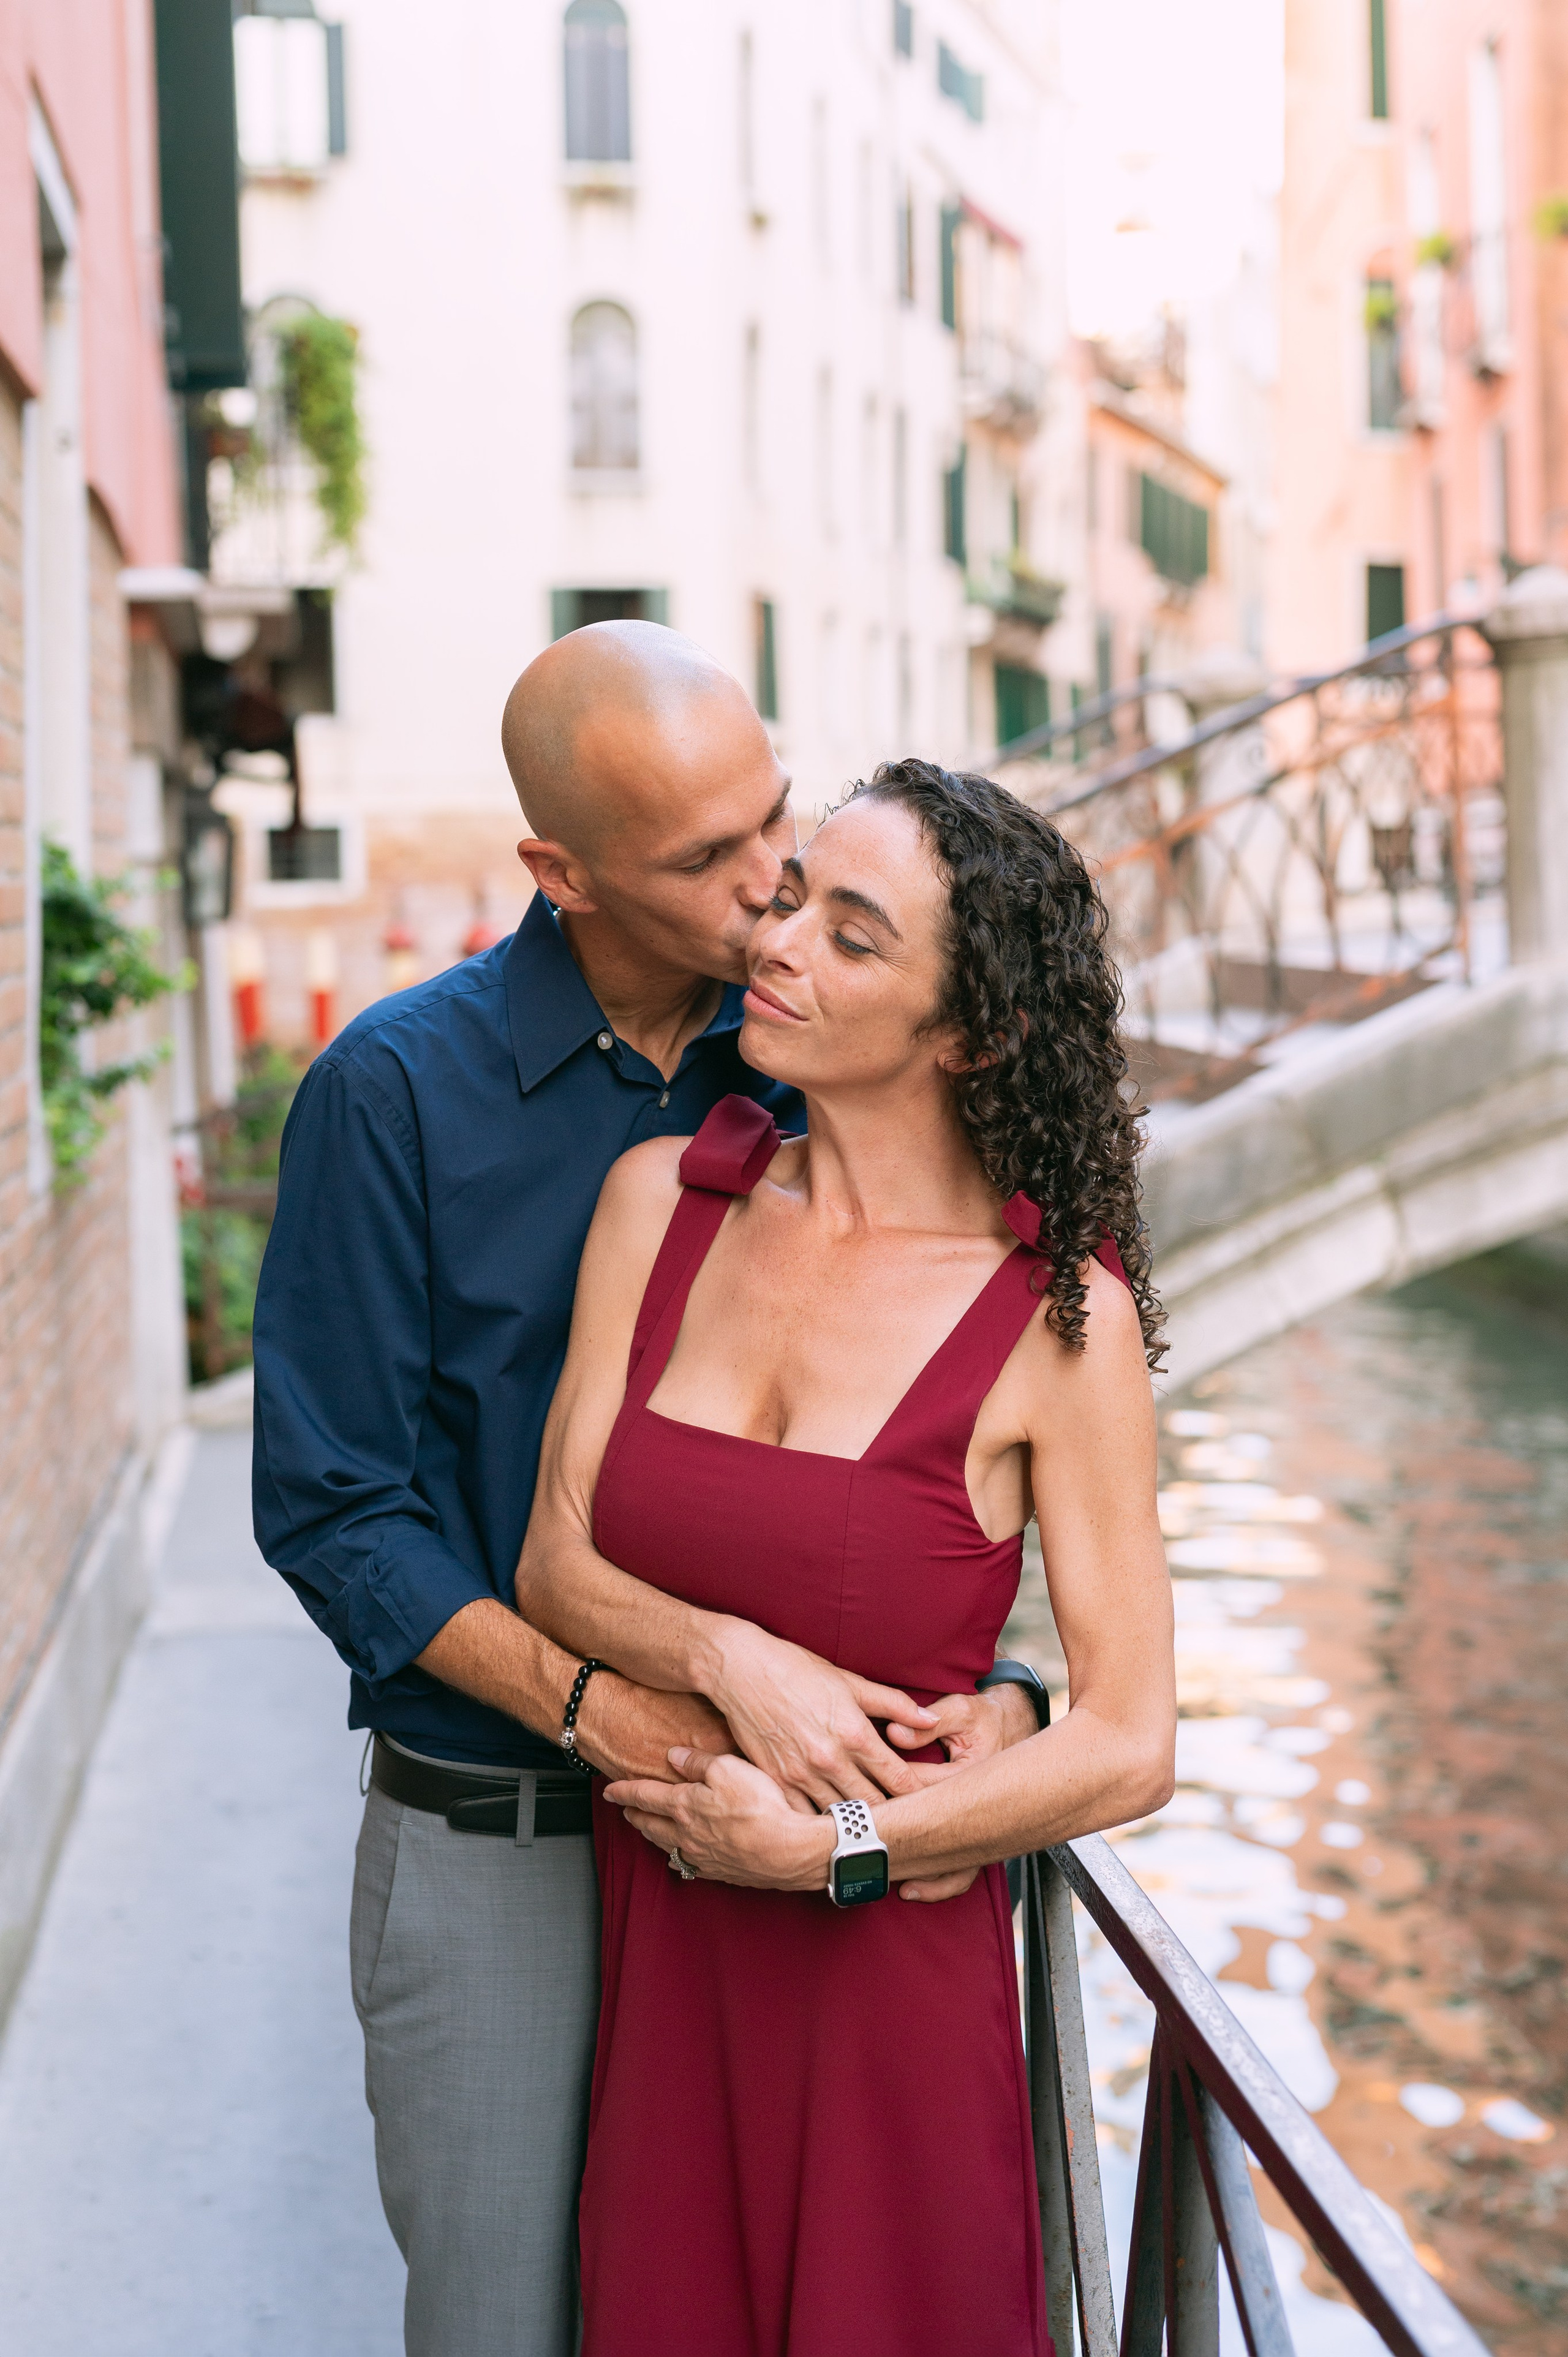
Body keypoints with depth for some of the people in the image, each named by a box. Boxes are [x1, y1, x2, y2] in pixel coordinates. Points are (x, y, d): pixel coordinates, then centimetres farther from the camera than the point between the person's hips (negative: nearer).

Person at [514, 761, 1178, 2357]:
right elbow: (555, 1563, -2)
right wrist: (723, 1657, -19)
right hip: (653, 1959, 4)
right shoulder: (662, 1199, -1)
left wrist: (828, 1848, -14)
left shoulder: (1060, 1313, -13)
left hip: (889, 1973, -4)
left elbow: (1128, 1749, -11)